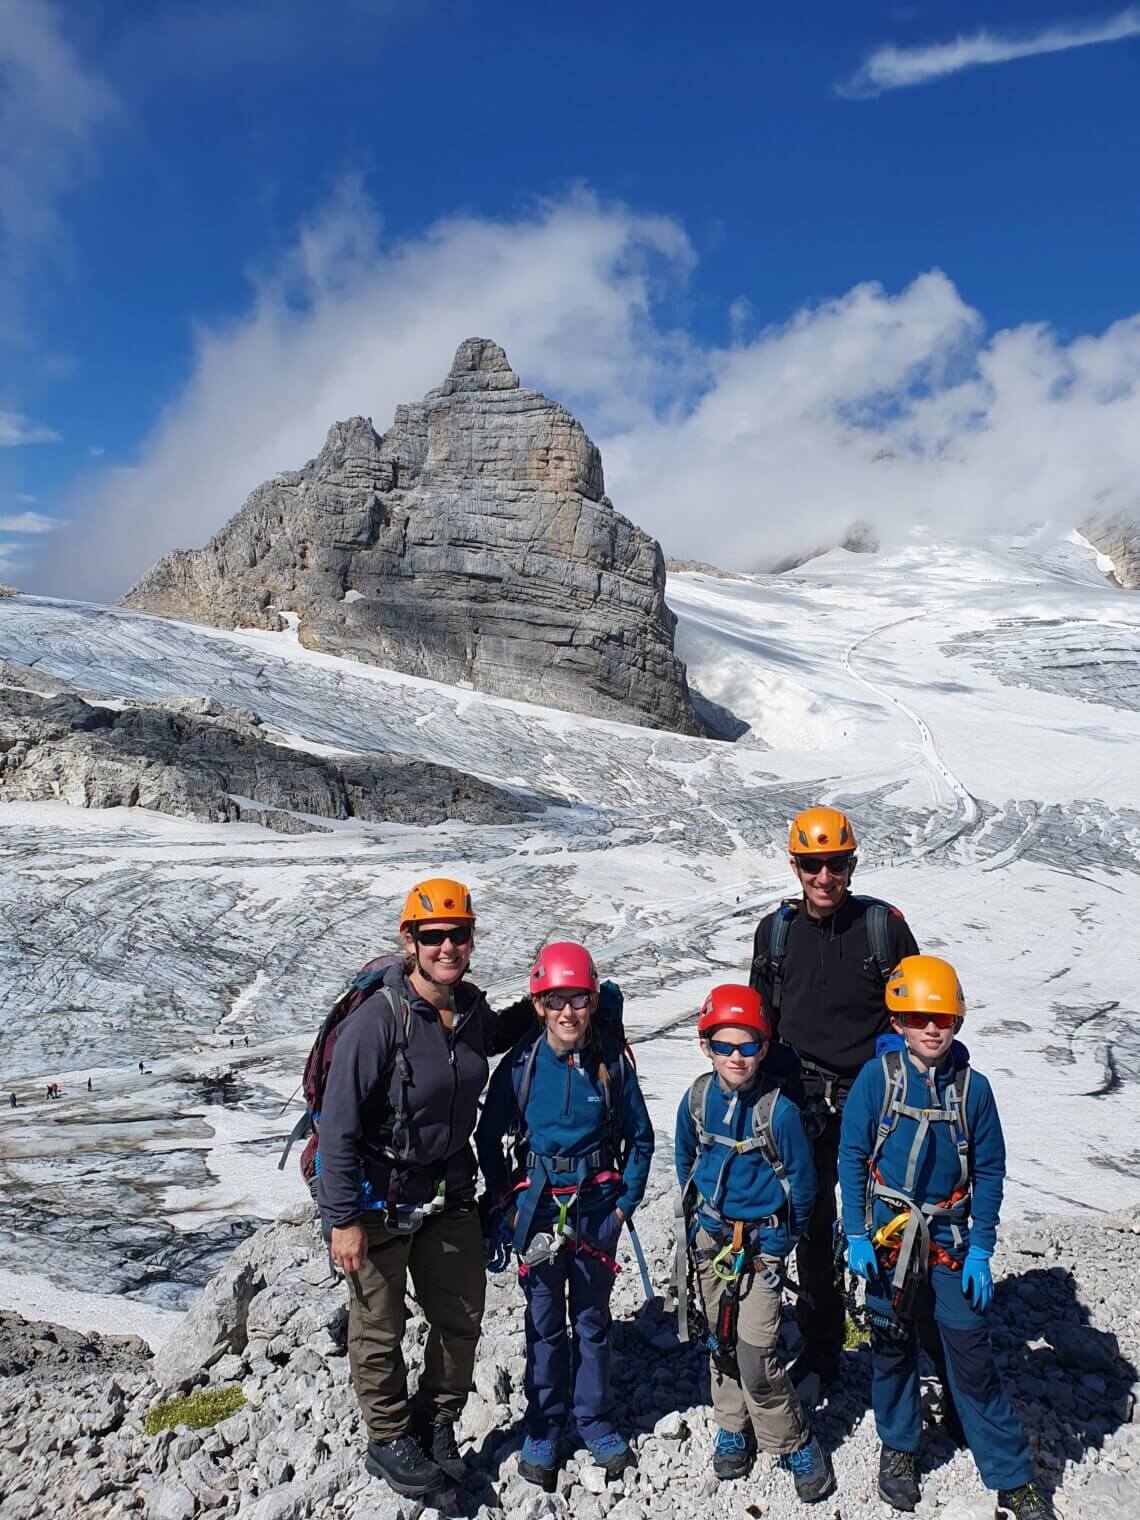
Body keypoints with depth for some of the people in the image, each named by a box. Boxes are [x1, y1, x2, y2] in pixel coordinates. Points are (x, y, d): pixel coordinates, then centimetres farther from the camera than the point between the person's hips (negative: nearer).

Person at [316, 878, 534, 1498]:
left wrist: (534, 1006, 4)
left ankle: (436, 1424, 40)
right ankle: (389, 1441, 35)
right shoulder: (378, 1019, -25)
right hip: (380, 1200, -6)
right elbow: (339, 1125, -21)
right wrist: (342, 1219, -18)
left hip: (449, 1192, 6)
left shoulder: (470, 1007, -5)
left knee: (462, 1318, 17)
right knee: (379, 1329, 12)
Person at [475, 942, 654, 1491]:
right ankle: (544, 1427, 28)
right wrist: (507, 1201, -1)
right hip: (538, 1205, 0)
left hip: (597, 1204, 1)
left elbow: (639, 1138, 2)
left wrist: (626, 1201, -1)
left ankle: (594, 1420, 32)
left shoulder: (612, 1062, -8)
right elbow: (488, 1137, 1)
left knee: (592, 1318, 14)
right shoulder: (521, 1063, -10)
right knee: (545, 1322, 11)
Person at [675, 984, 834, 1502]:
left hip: (762, 1244, -4)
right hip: (709, 1239, 4)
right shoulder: (697, 1099, -7)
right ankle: (733, 1429, 37)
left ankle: (794, 1444, 16)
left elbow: (801, 1185, -9)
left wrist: (778, 1244, -5)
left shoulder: (779, 1110, -20)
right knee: (722, 1342, 17)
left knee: (755, 1357, -6)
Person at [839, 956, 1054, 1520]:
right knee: (892, 1346, 14)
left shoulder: (973, 1086, -6)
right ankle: (898, 1447, 36)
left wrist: (980, 1250, -4)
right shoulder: (876, 1077, -10)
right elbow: (852, 1157, -5)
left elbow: (989, 1171, 0)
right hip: (888, 1239, 0)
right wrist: (856, 1235, -8)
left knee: (972, 1355, 2)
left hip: (949, 1239, 0)